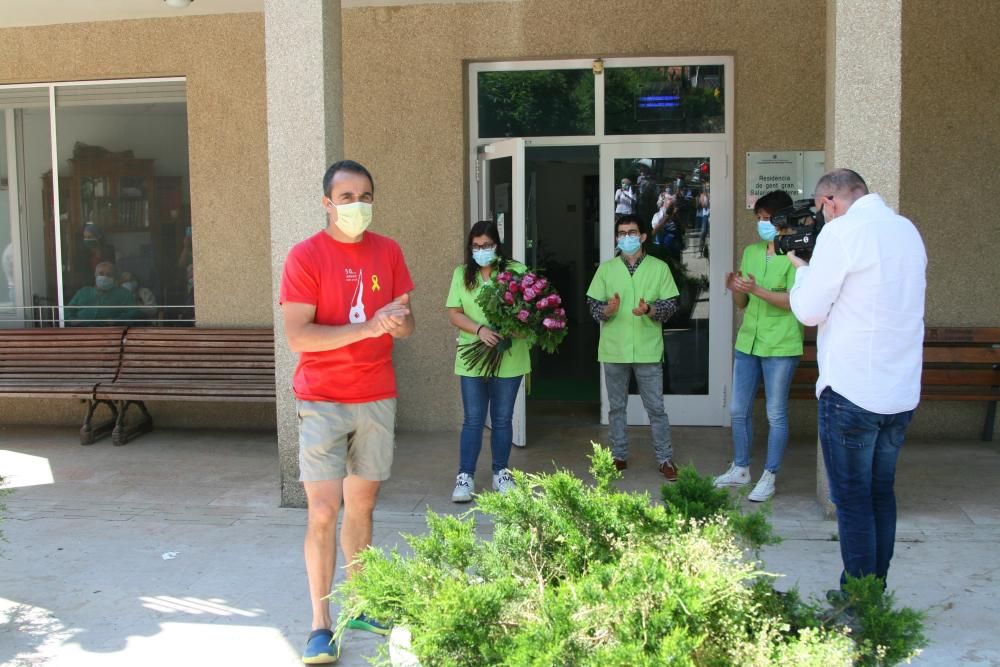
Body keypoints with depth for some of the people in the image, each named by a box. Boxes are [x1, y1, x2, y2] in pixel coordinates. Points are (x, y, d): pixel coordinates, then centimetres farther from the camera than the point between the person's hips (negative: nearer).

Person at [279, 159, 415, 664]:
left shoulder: (388, 251, 6)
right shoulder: (306, 255, -8)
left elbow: (406, 323, 11)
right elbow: (297, 336, -16)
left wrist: (399, 322, -13)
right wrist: (368, 327, -23)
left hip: (377, 398, 4)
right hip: (323, 401, -4)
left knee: (362, 505, 13)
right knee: (323, 512, -5)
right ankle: (320, 626, 5)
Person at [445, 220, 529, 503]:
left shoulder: (516, 271, 0)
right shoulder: (462, 274, 5)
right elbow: (454, 313, 0)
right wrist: (480, 329, -16)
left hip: (509, 357, 0)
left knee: (502, 419, 10)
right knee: (473, 420, 3)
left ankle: (501, 473, 23)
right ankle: (465, 476, 10)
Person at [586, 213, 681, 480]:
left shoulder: (659, 267, 1)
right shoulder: (606, 269, 5)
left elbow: (671, 305, -2)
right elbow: (593, 306, 2)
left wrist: (649, 310, -21)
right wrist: (608, 310, -19)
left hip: (648, 350, -2)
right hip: (614, 349, 2)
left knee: (656, 407, 3)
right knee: (616, 407, 11)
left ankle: (665, 459, 13)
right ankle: (619, 456, 22)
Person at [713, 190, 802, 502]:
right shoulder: (750, 252, 11)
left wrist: (757, 290, -27)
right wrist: (735, 289, -8)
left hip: (780, 346, -6)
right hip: (747, 342, 7)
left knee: (776, 414, 3)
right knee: (738, 410, 12)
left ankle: (769, 477, 13)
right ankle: (740, 469, 27)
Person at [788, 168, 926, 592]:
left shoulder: (842, 232, -13)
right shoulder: (907, 230, 10)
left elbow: (808, 311, -12)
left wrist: (802, 268, 6)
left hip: (851, 391, -7)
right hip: (902, 392, 7)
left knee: (852, 499, 2)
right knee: (882, 493, 16)